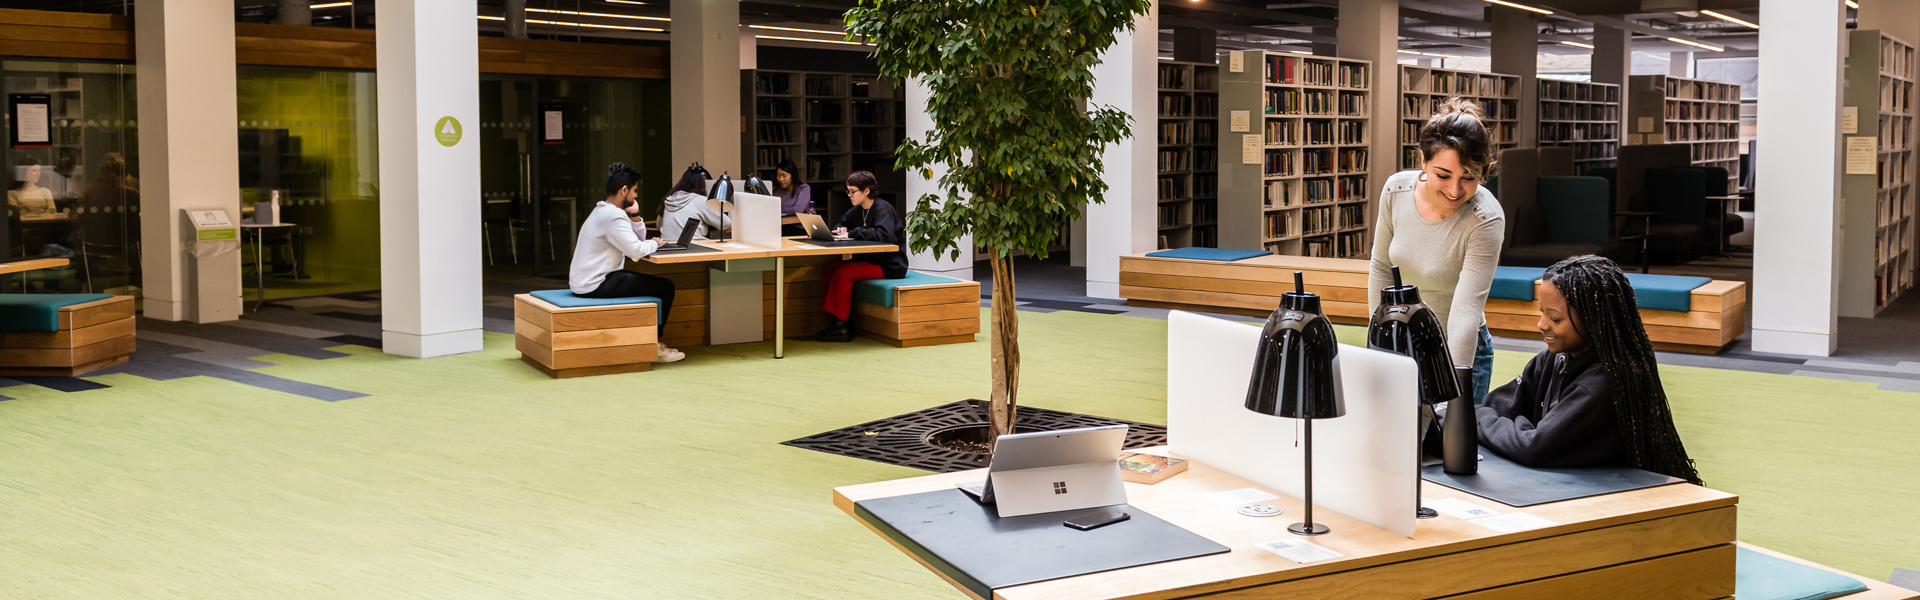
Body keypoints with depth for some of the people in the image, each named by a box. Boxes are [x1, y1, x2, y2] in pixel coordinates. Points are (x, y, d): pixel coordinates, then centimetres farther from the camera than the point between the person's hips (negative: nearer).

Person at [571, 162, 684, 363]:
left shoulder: (602, 211, 14)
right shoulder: (613, 216, -20)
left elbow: (638, 239, 18)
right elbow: (637, 251, -25)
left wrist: (635, 215, 1)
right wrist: (654, 243, -5)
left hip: (582, 282, 11)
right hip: (594, 287, -11)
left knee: (649, 281, 26)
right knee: (665, 287, -7)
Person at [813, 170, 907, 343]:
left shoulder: (883, 209, -15)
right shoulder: (858, 210, 11)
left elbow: (884, 234, -33)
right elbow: (843, 222, 29)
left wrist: (852, 233, -26)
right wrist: (841, 230, 3)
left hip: (890, 267, -9)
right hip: (869, 260, 9)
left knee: (842, 273, -24)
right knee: (831, 268, -8)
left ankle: (840, 326, -18)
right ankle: (833, 322, -10)